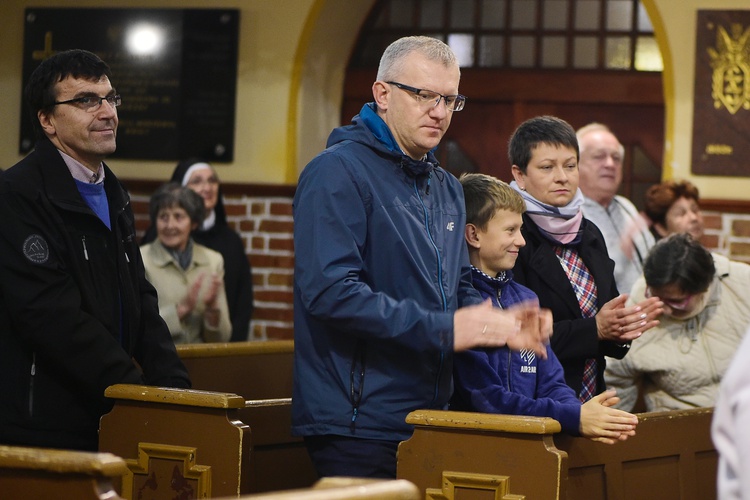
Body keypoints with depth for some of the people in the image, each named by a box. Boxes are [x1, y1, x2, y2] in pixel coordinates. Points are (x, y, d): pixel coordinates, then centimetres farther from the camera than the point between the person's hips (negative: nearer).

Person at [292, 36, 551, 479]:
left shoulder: (448, 189, 17)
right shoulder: (338, 172, -11)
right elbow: (330, 290, -22)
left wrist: (500, 326, -1)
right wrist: (441, 329, -23)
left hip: (429, 423, 8)